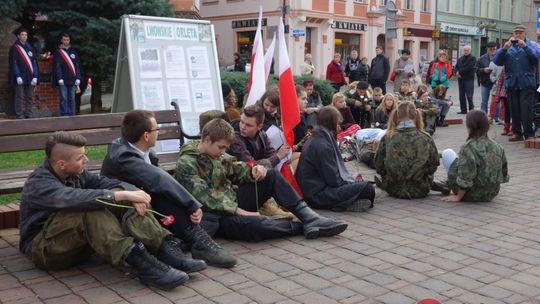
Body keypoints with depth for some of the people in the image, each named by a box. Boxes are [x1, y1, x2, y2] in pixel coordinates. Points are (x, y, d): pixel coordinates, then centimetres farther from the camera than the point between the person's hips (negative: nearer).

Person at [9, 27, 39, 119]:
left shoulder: (30, 48, 14)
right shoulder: (14, 48, 0)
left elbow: (34, 62, 11)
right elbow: (13, 63, -6)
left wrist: (35, 76, 1)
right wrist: (18, 76, -14)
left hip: (30, 77, 5)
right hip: (20, 77, -5)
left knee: (29, 98, 7)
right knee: (19, 97, -4)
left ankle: (29, 116, 11)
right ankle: (19, 116, -1)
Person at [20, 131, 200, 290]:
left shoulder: (75, 173, 5)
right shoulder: (38, 184, -19)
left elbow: (109, 183, -4)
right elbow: (76, 199, -37)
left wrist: (130, 193, -26)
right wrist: (123, 195, -39)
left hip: (79, 244, 7)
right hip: (43, 249, -7)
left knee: (121, 201, -14)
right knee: (90, 209, -34)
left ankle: (165, 249, -28)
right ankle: (138, 261, -42)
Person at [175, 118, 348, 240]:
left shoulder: (216, 155, 10)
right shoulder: (186, 163, -14)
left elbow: (238, 170, 13)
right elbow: (205, 198, -22)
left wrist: (254, 171, -12)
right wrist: (239, 211, -24)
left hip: (233, 203, 9)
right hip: (216, 218, -8)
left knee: (272, 176, -4)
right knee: (254, 224, -38)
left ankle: (309, 217, -15)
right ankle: (303, 227, -20)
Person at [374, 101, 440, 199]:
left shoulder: (387, 138, -9)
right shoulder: (426, 139, -9)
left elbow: (379, 167, -2)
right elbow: (433, 166, 0)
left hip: (393, 190, 1)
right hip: (420, 190, 0)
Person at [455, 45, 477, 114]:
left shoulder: (473, 58, -1)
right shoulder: (460, 59, 20)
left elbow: (469, 67, -14)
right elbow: (456, 67, 13)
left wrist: (460, 72, -10)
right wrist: (457, 72, -9)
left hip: (469, 79, -6)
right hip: (460, 79, 6)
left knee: (469, 96, -11)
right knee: (462, 96, 8)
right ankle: (463, 110, 15)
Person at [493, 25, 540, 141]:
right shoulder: (507, 46, 15)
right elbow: (497, 61, 4)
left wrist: (525, 46, -19)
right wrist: (504, 49, -11)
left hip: (526, 83, -3)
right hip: (511, 83, 3)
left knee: (527, 109, -9)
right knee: (514, 110, 6)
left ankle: (529, 133, -5)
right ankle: (517, 133, 15)